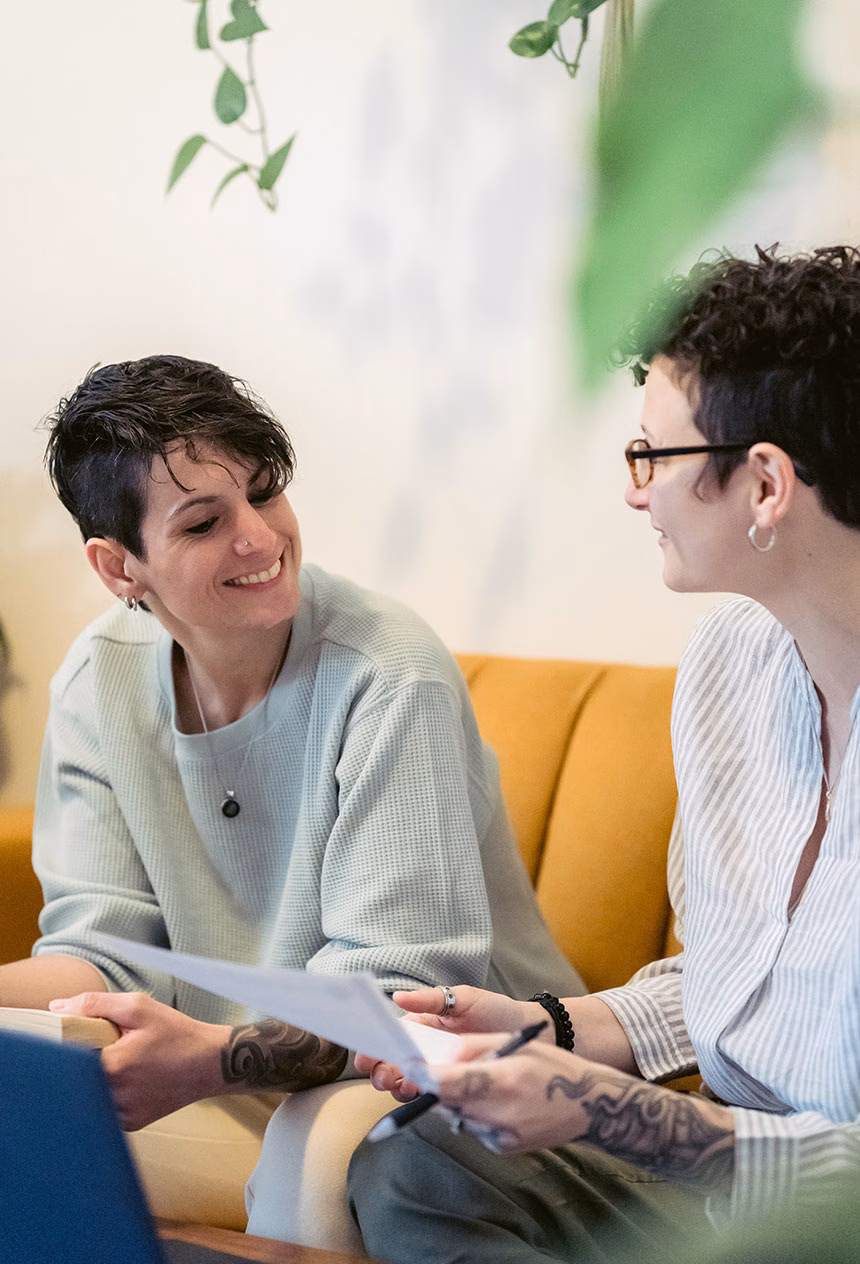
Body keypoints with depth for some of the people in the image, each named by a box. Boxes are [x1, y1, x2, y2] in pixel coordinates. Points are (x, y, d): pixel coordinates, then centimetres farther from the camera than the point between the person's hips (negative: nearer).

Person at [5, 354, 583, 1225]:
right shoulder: (99, 683, 0)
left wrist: (211, 1057, -39)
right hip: (237, 1087, 5)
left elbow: (403, 989, -21)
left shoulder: (390, 680, -18)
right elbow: (106, 948, -2)